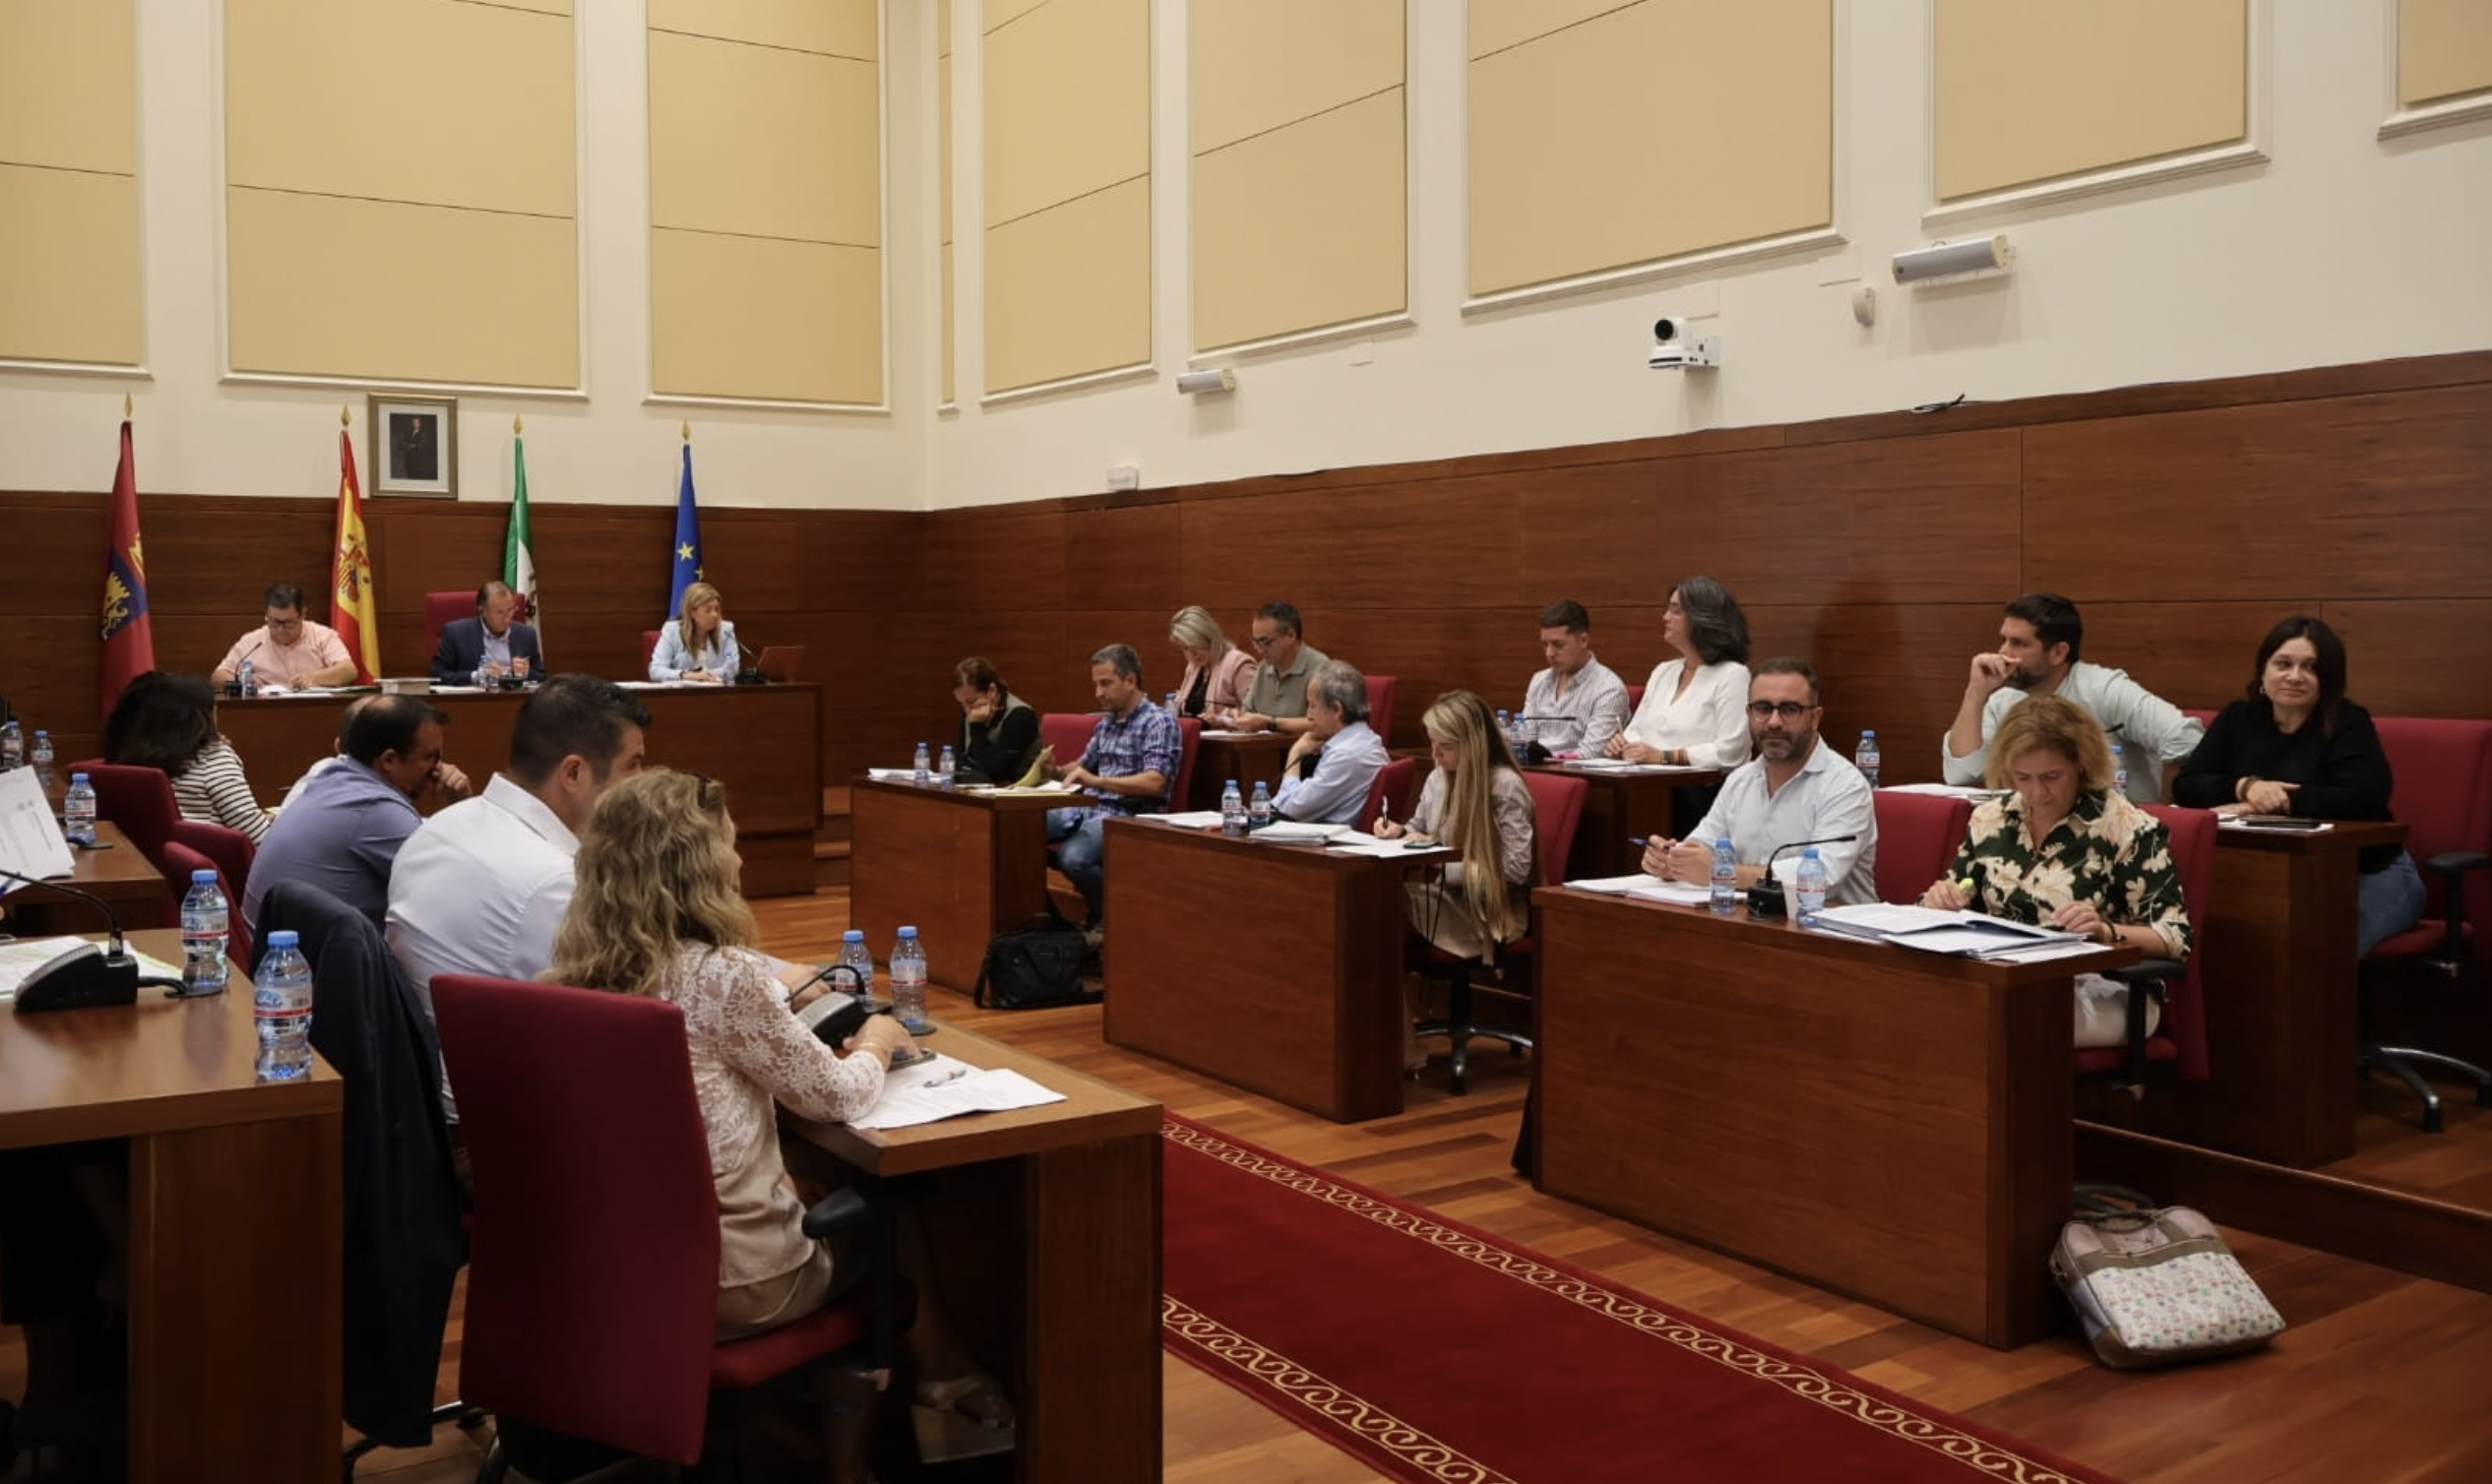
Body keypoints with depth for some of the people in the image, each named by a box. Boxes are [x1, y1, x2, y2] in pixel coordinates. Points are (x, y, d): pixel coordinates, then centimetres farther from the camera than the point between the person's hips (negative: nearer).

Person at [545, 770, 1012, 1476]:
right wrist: (875, 1043, 6)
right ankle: (945, 1381, 43)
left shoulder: (573, 969, -3)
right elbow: (835, 1097, -12)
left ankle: (839, 1417, 34)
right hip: (728, 1274, -6)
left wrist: (777, 1013, 12)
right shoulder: (724, 974, -23)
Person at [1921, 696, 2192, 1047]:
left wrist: (2107, 932, -27)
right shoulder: (1990, 818, 8)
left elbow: (2175, 938, -8)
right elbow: (1957, 906, 17)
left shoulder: (2129, 829, -6)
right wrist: (1939, 902, -7)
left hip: (2102, 992, -5)